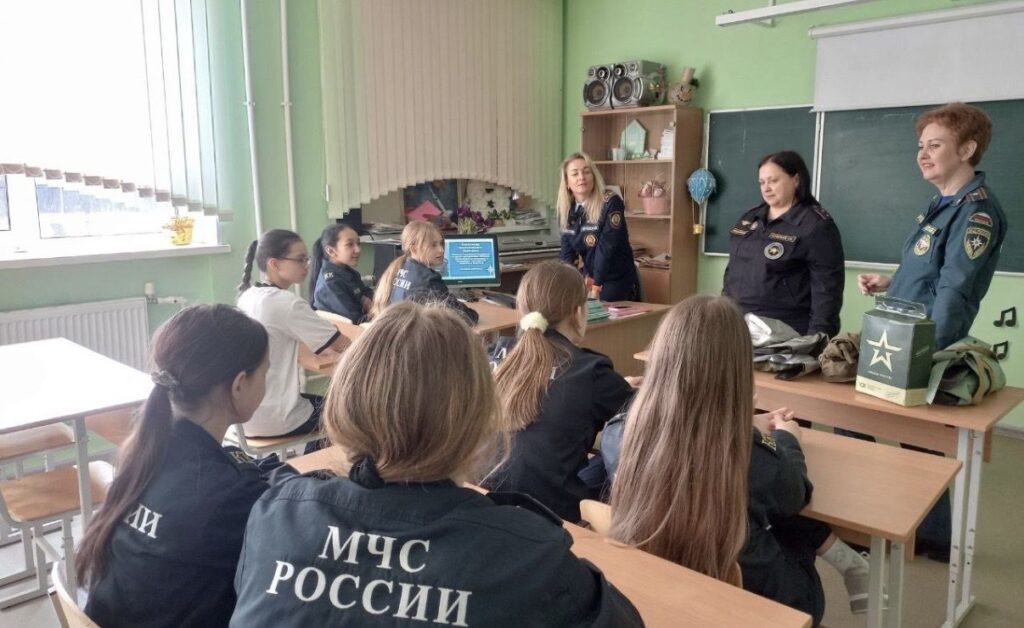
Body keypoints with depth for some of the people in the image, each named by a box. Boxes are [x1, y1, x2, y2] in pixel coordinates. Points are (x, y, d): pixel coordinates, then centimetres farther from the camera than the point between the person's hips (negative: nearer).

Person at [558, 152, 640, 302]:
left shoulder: (611, 203, -17)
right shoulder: (566, 210, 1)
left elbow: (607, 248, -22)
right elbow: (567, 250, -2)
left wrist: (596, 286, -25)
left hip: (617, 282, -5)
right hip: (589, 279, 5)